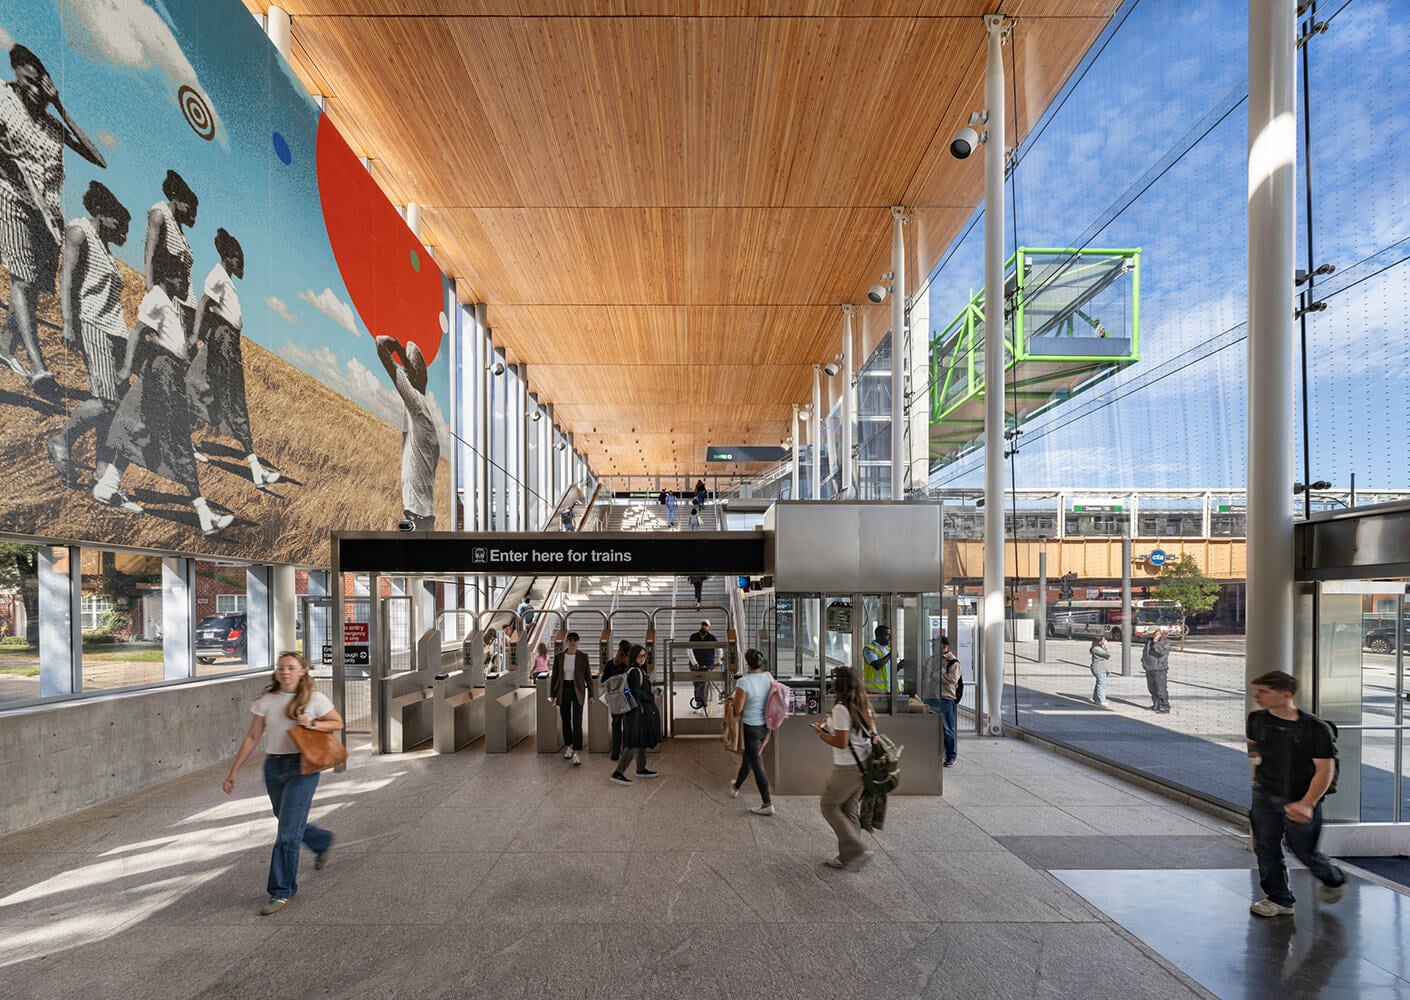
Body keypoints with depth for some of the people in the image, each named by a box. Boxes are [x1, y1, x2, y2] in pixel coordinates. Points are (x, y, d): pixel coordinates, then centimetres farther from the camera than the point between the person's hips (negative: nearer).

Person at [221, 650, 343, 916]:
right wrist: (234, 771, 3)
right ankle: (323, 842, 48)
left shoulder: (315, 699, -6)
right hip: (273, 766, 4)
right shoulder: (266, 701, 2)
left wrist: (312, 724, -14)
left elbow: (338, 723, 3)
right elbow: (252, 737, 6)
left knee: (288, 831, -7)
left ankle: (282, 891, 7)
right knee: (290, 824, 18)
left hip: (302, 767, -4)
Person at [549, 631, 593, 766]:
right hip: (563, 690, 2)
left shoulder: (583, 657, -3)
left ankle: (577, 752, -10)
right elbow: (554, 677, 6)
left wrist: (591, 695, -1)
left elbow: (588, 676, 1)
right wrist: (552, 695, 5)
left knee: (577, 722, -9)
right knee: (566, 721, 11)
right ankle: (568, 746, 30)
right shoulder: (559, 657, 1)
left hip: (578, 691, -2)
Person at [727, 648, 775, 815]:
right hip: (766, 725, 7)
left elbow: (737, 710, -16)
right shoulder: (769, 677, -4)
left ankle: (768, 804, 7)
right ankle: (736, 787, 47)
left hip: (750, 727, -7)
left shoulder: (744, 682, -22)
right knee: (748, 758, 26)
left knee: (756, 765, 4)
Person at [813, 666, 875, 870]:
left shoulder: (841, 708, -18)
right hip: (864, 764, 8)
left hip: (847, 767, -8)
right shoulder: (864, 706, 7)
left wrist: (821, 733, -4)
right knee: (849, 809, 17)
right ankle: (848, 857, 23)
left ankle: (856, 850, 3)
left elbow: (841, 743, -20)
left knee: (829, 805, 7)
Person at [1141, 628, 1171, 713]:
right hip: (1149, 669, 6)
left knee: (1161, 690, -9)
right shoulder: (1149, 641, 13)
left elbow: (1162, 652, -20)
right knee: (1152, 689, 12)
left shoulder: (1166, 641, -4)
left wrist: (1156, 642, -16)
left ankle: (1165, 707, -3)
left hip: (1160, 669, -6)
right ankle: (1156, 706, 23)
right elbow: (1144, 651, 23)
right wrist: (1144, 662, 14)